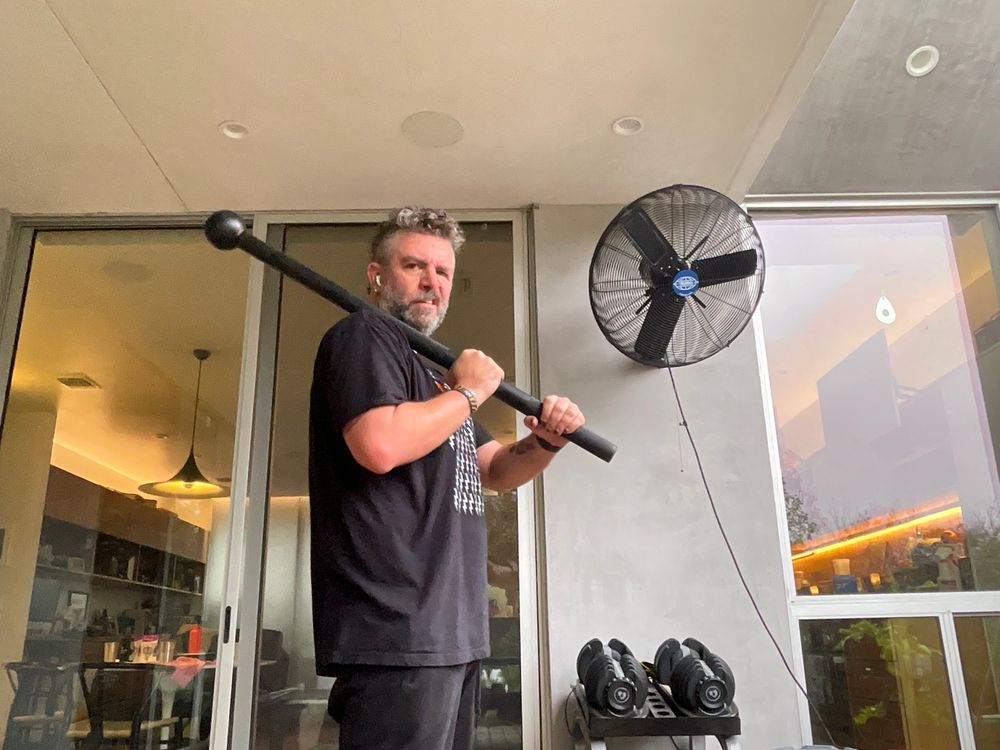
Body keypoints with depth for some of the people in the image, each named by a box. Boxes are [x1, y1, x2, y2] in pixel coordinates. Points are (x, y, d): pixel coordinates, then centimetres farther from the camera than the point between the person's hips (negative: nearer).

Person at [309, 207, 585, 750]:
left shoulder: (433, 373, 23)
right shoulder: (363, 335, -6)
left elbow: (495, 471, 23)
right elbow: (379, 446, -25)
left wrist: (544, 444, 1)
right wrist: (470, 391, -11)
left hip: (451, 631, 10)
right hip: (396, 631, -10)